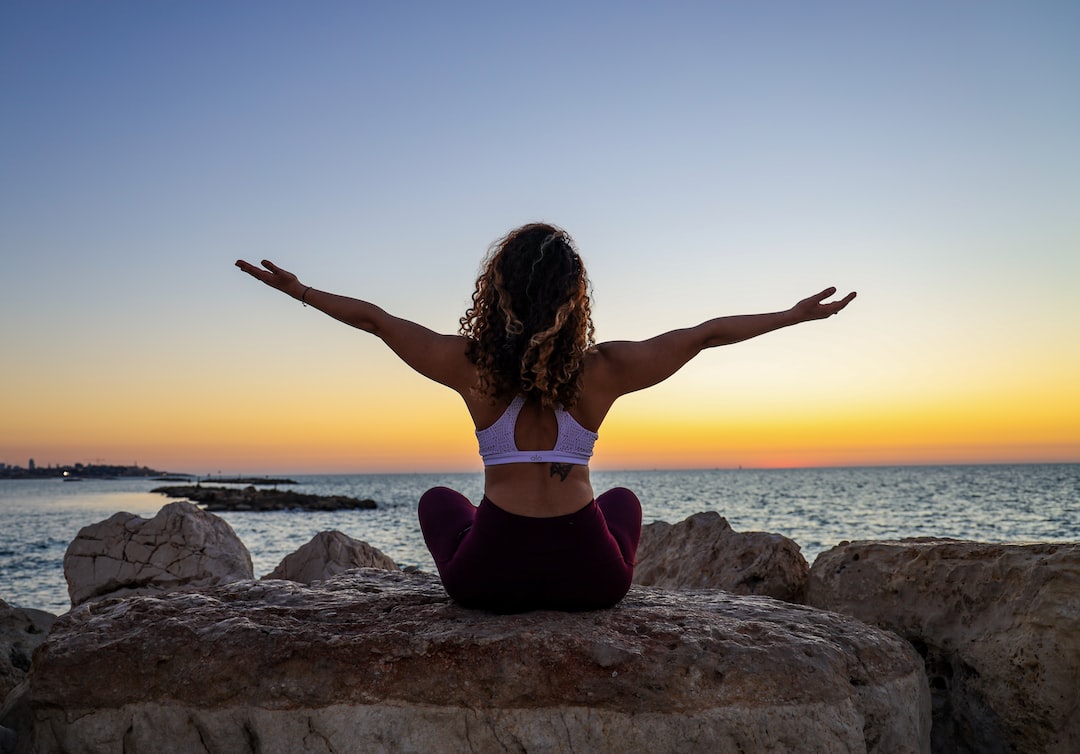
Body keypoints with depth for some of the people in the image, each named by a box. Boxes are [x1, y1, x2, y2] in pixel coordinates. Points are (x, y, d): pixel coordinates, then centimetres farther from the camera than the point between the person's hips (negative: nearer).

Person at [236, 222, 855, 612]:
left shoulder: (473, 366, -8)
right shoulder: (603, 370, -7)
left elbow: (374, 317, 5)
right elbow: (705, 334, 3)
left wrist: (299, 290, 20)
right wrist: (796, 314, 15)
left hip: (491, 578, 0)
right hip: (589, 580, 1)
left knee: (439, 501, 33)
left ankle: (510, 609, 34)